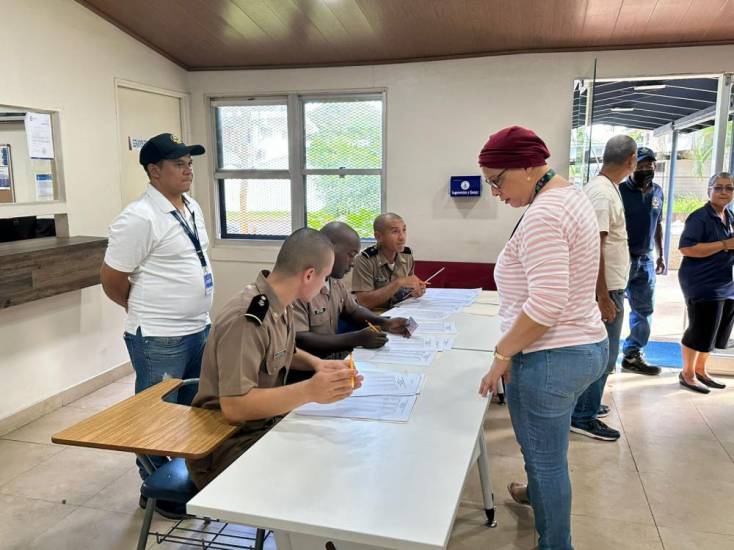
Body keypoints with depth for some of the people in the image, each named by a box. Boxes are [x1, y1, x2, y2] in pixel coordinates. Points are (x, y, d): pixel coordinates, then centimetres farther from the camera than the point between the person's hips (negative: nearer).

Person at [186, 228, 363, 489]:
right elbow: (234, 406, -29)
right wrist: (309, 391, -35)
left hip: (267, 423, 8)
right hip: (227, 444, -8)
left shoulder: (279, 304, 0)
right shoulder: (246, 319, -26)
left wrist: (317, 364, 2)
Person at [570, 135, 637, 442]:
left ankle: (587, 403, 34)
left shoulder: (604, 188, 11)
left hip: (608, 286, 10)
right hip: (605, 289, -10)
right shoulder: (602, 192, -20)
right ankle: (583, 417, 11)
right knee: (602, 356, 0)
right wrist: (603, 297, -24)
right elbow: (594, 248, -25)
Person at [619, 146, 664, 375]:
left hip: (646, 260, 7)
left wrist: (660, 255, 16)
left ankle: (632, 355, 22)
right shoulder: (620, 190, -11)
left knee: (644, 310, 11)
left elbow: (657, 224, 19)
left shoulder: (657, 192, 10)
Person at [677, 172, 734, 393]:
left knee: (714, 332, 14)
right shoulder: (700, 217, -14)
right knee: (700, 331, -3)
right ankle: (687, 374, 12)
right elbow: (686, 248, -24)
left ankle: (700, 370, 29)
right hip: (703, 284, -8)